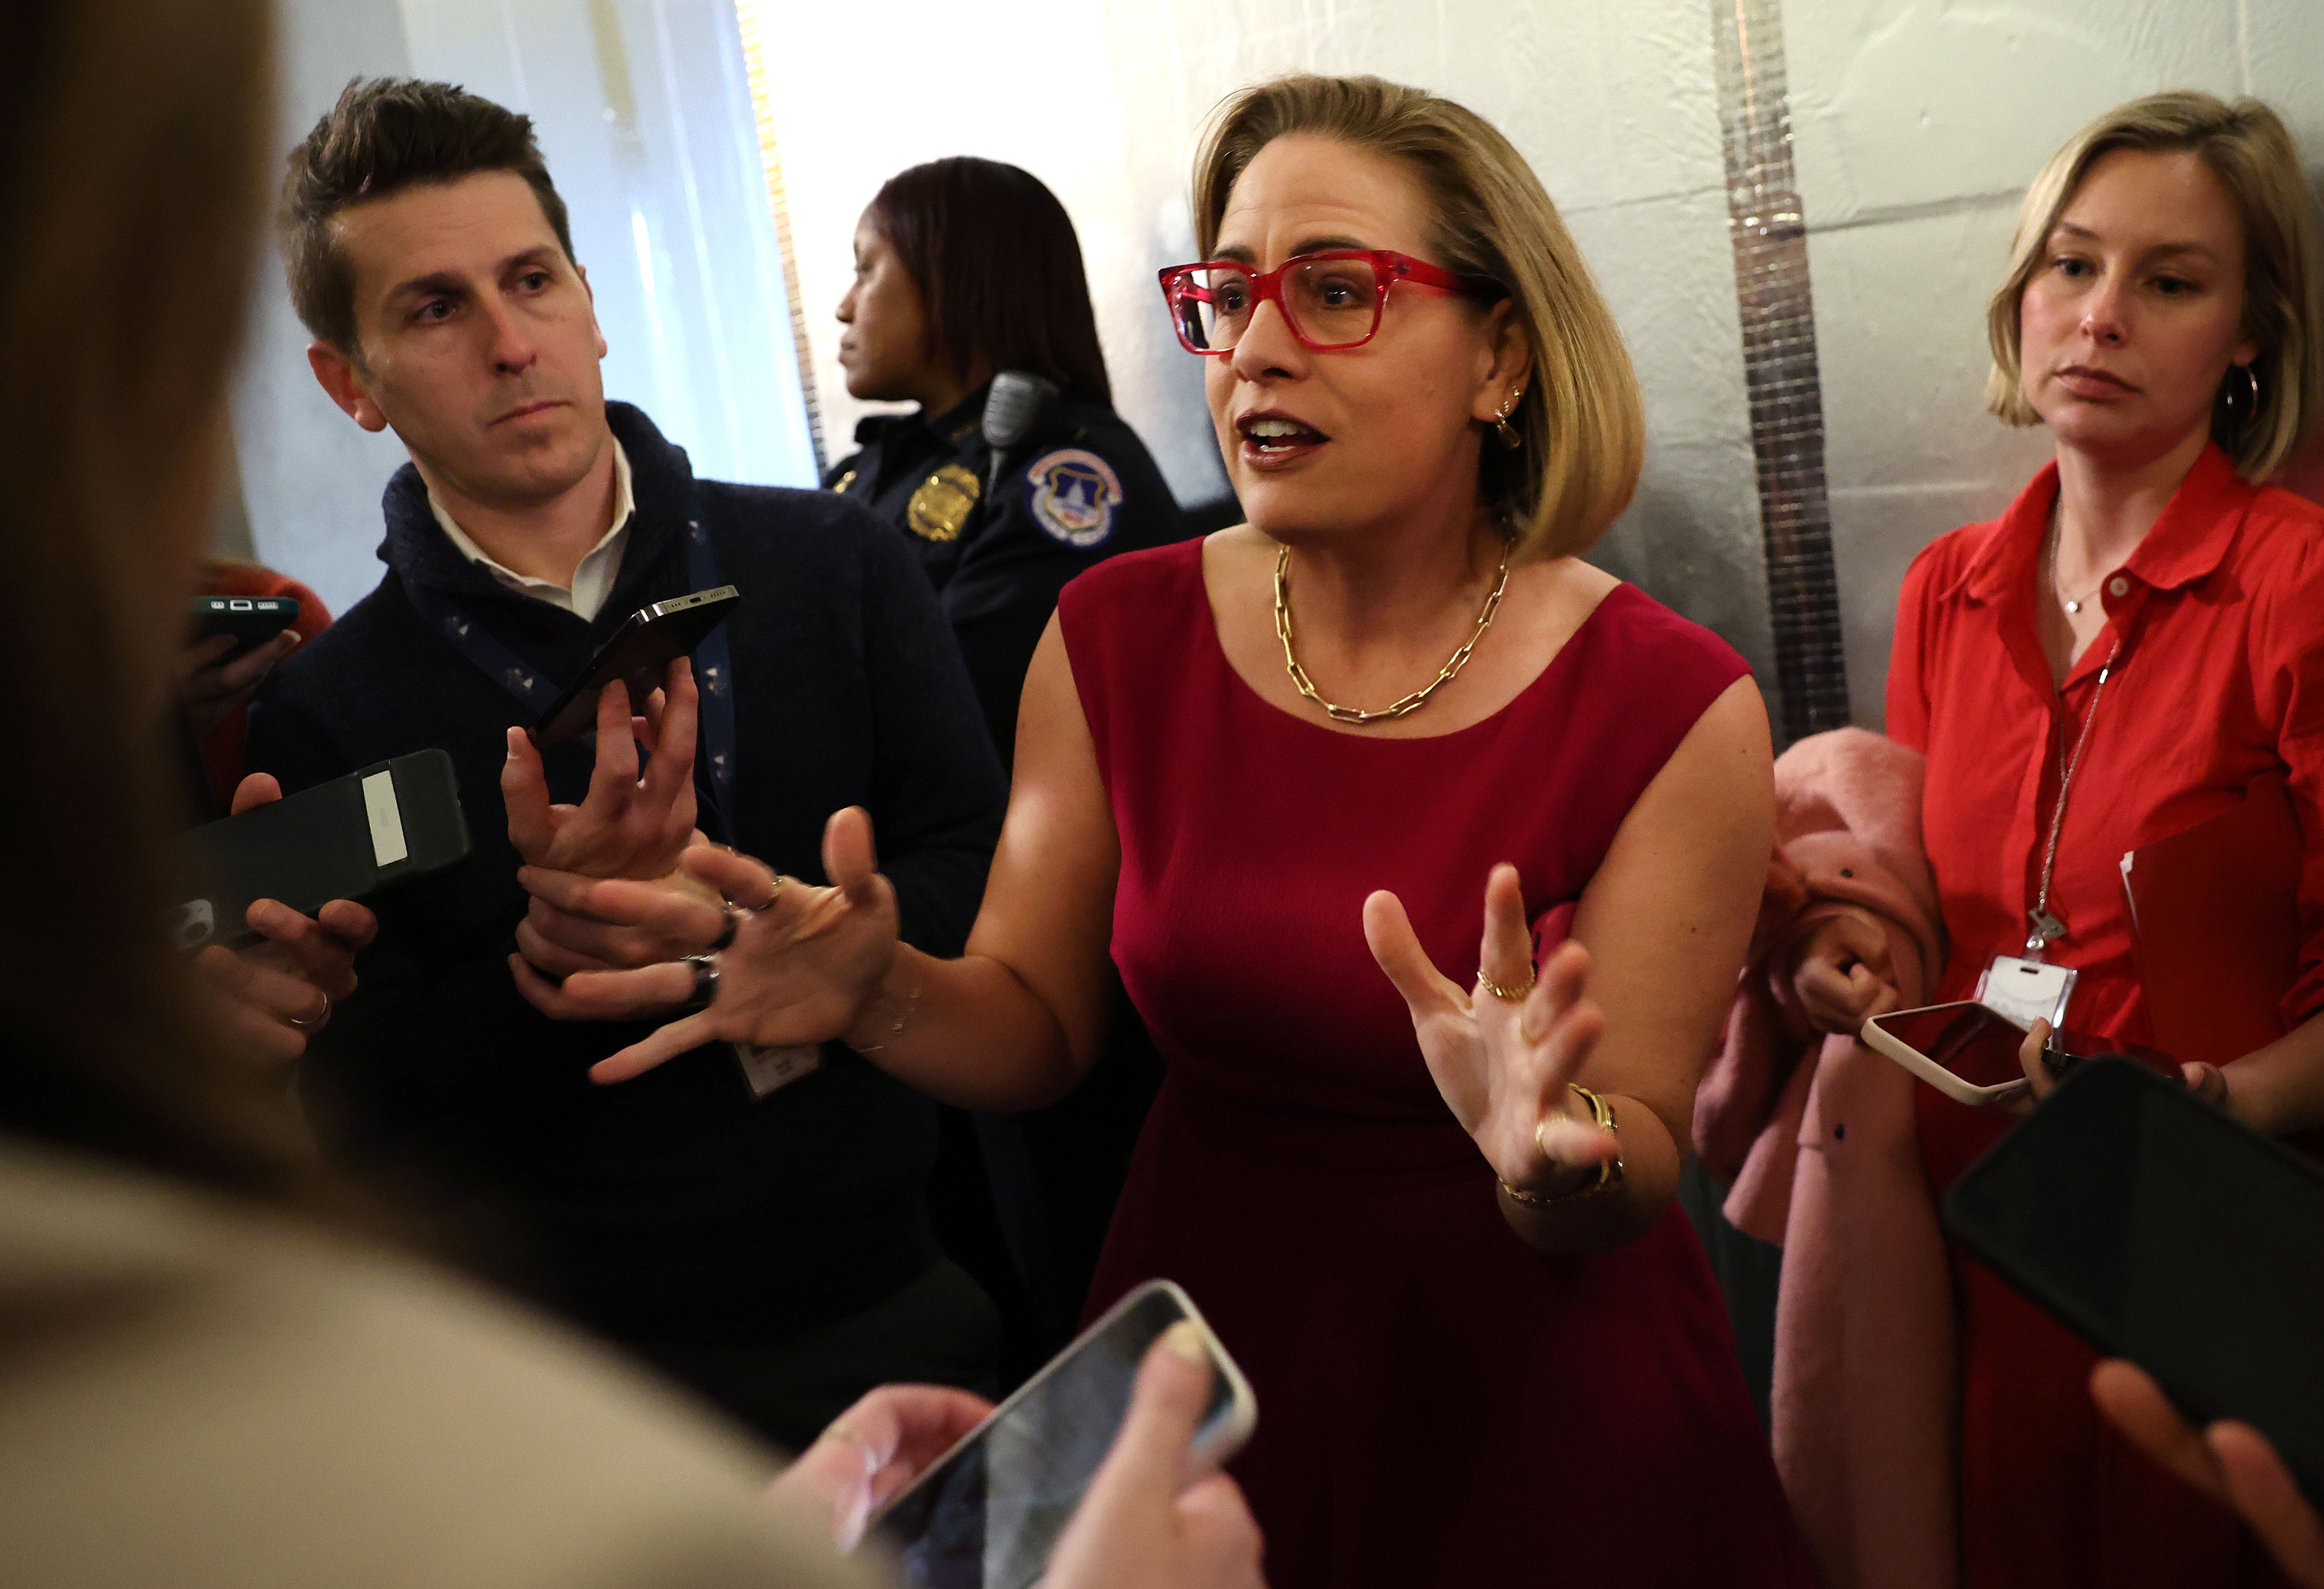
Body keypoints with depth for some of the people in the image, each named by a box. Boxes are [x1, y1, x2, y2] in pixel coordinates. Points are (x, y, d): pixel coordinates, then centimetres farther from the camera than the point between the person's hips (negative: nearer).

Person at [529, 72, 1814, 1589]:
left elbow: (1641, 1164, -15)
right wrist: (882, 995, -23)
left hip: (1543, 1402, -2)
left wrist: (1551, 1151, -37)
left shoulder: (1668, 706, -17)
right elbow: (1036, 1023, -3)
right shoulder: (1120, 639, -8)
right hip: (1212, 1343, 3)